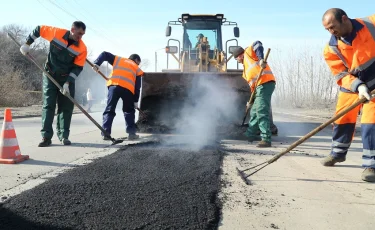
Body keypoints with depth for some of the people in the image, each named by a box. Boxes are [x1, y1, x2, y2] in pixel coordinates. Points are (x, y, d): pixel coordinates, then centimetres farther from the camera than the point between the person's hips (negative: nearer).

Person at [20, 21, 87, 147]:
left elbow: (78, 68, -14)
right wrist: (27, 44, -1)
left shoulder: (82, 48, -15)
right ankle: (46, 137, -2)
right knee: (48, 105, -3)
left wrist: (67, 83, -20)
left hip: (67, 78, 1)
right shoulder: (56, 32, -15)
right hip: (50, 75, 0)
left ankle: (64, 136, 10)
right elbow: (38, 29, 2)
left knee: (66, 107, 0)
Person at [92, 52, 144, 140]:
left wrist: (96, 64, 8)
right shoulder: (137, 69, 26)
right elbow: (137, 87, 18)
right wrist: (136, 101, 19)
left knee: (109, 110, 4)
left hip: (114, 85, 1)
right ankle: (132, 133, 11)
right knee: (129, 111, 17)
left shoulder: (118, 59, 30)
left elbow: (105, 54, 18)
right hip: (128, 89, 0)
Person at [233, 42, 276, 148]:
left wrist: (261, 59, -24)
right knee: (254, 112, 21)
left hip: (265, 83, -10)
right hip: (261, 86, 10)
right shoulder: (246, 65, 31)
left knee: (262, 113, -14)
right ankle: (250, 134, 36)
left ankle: (266, 139, -15)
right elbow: (252, 82, 27)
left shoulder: (248, 53, 9)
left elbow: (257, 44, -12)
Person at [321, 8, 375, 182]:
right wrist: (359, 86, -32)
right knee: (342, 120, 10)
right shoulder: (331, 49, -14)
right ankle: (338, 153, 33)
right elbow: (342, 75, -15)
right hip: (351, 85, 3)